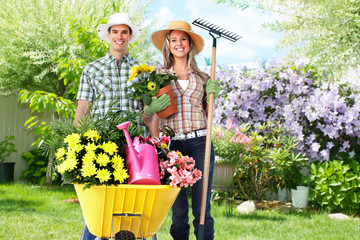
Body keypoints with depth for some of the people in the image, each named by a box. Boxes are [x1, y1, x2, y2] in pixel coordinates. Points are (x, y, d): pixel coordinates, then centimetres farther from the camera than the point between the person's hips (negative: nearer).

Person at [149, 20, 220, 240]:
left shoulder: (202, 78, 13)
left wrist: (212, 96, 1)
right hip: (172, 145, 0)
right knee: (179, 211, 3)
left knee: (202, 210, -3)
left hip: (200, 143, 1)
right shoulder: (159, 76, 10)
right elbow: (153, 116, 9)